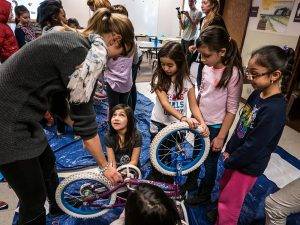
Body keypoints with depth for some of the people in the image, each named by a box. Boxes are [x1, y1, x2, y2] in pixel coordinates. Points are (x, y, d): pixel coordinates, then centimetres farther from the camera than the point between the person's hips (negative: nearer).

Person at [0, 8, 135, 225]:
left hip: (18, 114, 10)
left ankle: (58, 205, 57)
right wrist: (106, 166, -6)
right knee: (34, 199, 7)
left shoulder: (74, 39, 7)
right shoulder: (89, 54, -22)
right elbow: (85, 120, -18)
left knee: (47, 162, 28)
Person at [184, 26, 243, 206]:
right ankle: (191, 183, 50)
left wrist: (221, 137, -15)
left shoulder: (233, 74, -22)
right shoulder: (207, 67, -4)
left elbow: (232, 109, -18)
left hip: (216, 127, -6)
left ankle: (204, 196, 39)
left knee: (210, 163, 14)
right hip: (200, 122, 6)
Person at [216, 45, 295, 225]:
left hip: (250, 165, -8)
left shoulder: (274, 109, -29)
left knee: (229, 203, 10)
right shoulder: (257, 94, -4)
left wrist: (230, 161, -11)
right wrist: (229, 150, 6)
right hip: (236, 156, 8)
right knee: (224, 188, 27)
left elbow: (253, 146, -25)